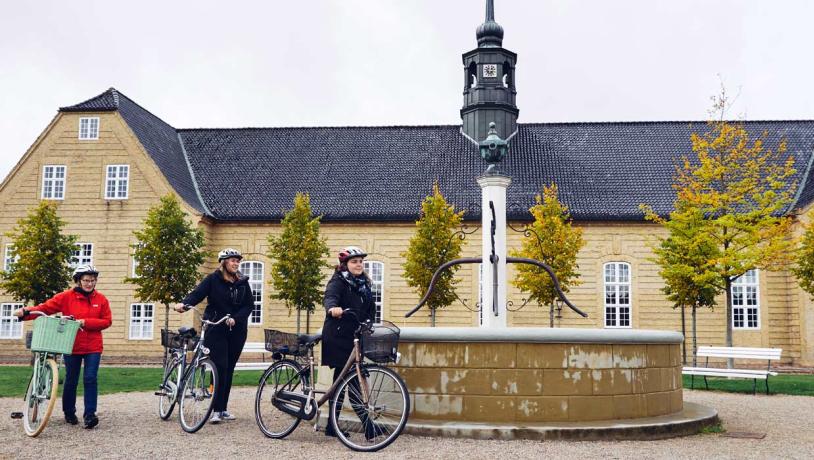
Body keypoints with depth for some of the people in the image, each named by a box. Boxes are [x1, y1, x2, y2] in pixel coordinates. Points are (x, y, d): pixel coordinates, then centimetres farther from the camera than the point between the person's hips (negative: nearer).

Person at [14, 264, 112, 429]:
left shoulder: (101, 299, 1)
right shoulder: (66, 297, -2)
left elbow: (107, 321, -1)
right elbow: (45, 307, -8)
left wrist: (85, 322, -13)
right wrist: (26, 312, -24)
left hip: (93, 348, 0)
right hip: (72, 347, 0)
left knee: (90, 379, -9)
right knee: (71, 380, 10)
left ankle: (90, 414, -3)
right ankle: (69, 412, 28)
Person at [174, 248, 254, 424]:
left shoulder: (242, 282, 6)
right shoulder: (213, 279, -3)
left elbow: (249, 304, 3)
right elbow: (197, 293, -15)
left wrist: (235, 318, -13)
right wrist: (184, 303, -35)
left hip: (237, 331, 4)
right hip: (216, 330, -3)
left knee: (229, 370, 7)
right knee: (220, 368, -10)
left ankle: (223, 408, 17)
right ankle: (216, 410, -4)